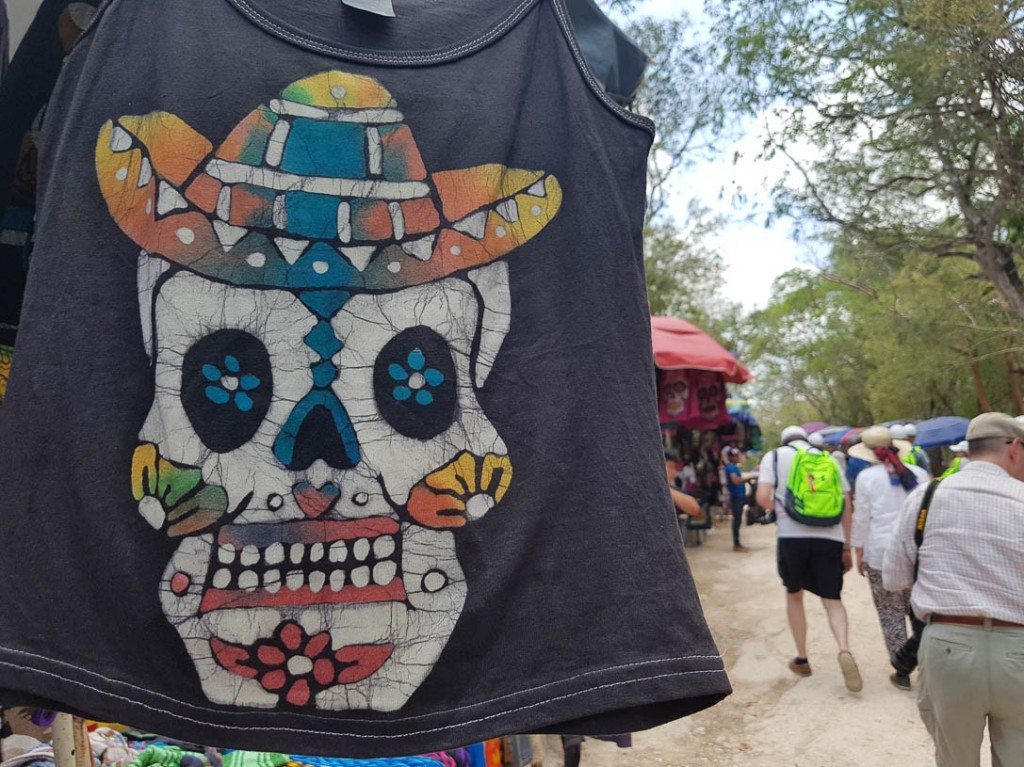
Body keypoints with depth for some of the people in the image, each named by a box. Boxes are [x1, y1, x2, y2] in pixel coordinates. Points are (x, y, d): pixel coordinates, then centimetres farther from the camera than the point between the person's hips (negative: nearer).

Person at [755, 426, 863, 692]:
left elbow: (763, 497, -5)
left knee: (794, 595, 19)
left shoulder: (775, 456, 9)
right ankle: (844, 649, -19)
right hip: (830, 537, 1)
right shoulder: (828, 459, 17)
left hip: (792, 536, -1)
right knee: (832, 600, 7)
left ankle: (801, 659, 25)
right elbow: (846, 506, 12)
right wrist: (847, 547, 15)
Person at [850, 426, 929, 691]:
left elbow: (861, 518, -1)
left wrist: (859, 552, 8)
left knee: (891, 614, 6)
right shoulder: (919, 474, 6)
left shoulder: (868, 477, -4)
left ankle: (903, 672, 10)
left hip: (883, 552, -3)